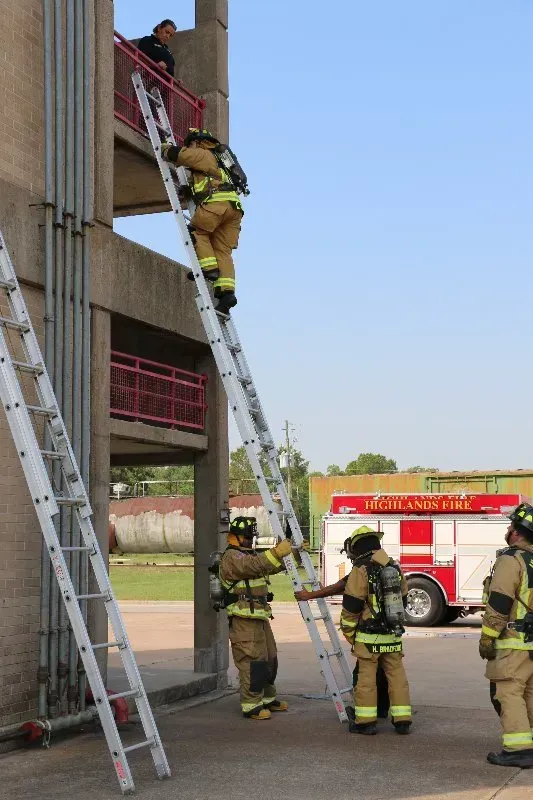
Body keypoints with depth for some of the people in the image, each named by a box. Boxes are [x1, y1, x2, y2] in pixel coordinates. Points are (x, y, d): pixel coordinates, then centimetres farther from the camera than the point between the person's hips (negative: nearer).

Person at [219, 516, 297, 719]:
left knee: (269, 659, 17)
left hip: (260, 617, 10)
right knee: (252, 661, -10)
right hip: (245, 620, -10)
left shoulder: (248, 554, 20)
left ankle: (267, 699, 28)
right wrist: (277, 552, -35)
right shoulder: (231, 557, -12)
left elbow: (273, 566, 23)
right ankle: (251, 706, -6)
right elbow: (254, 566, -30)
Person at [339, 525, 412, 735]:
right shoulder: (395, 569, 9)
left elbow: (351, 606, -12)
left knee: (366, 677, 1)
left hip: (368, 636, -6)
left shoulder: (361, 571, -12)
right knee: (397, 675, 9)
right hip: (393, 635, 6)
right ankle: (402, 720, 12)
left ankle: (365, 721, 4)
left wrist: (348, 632, 1)